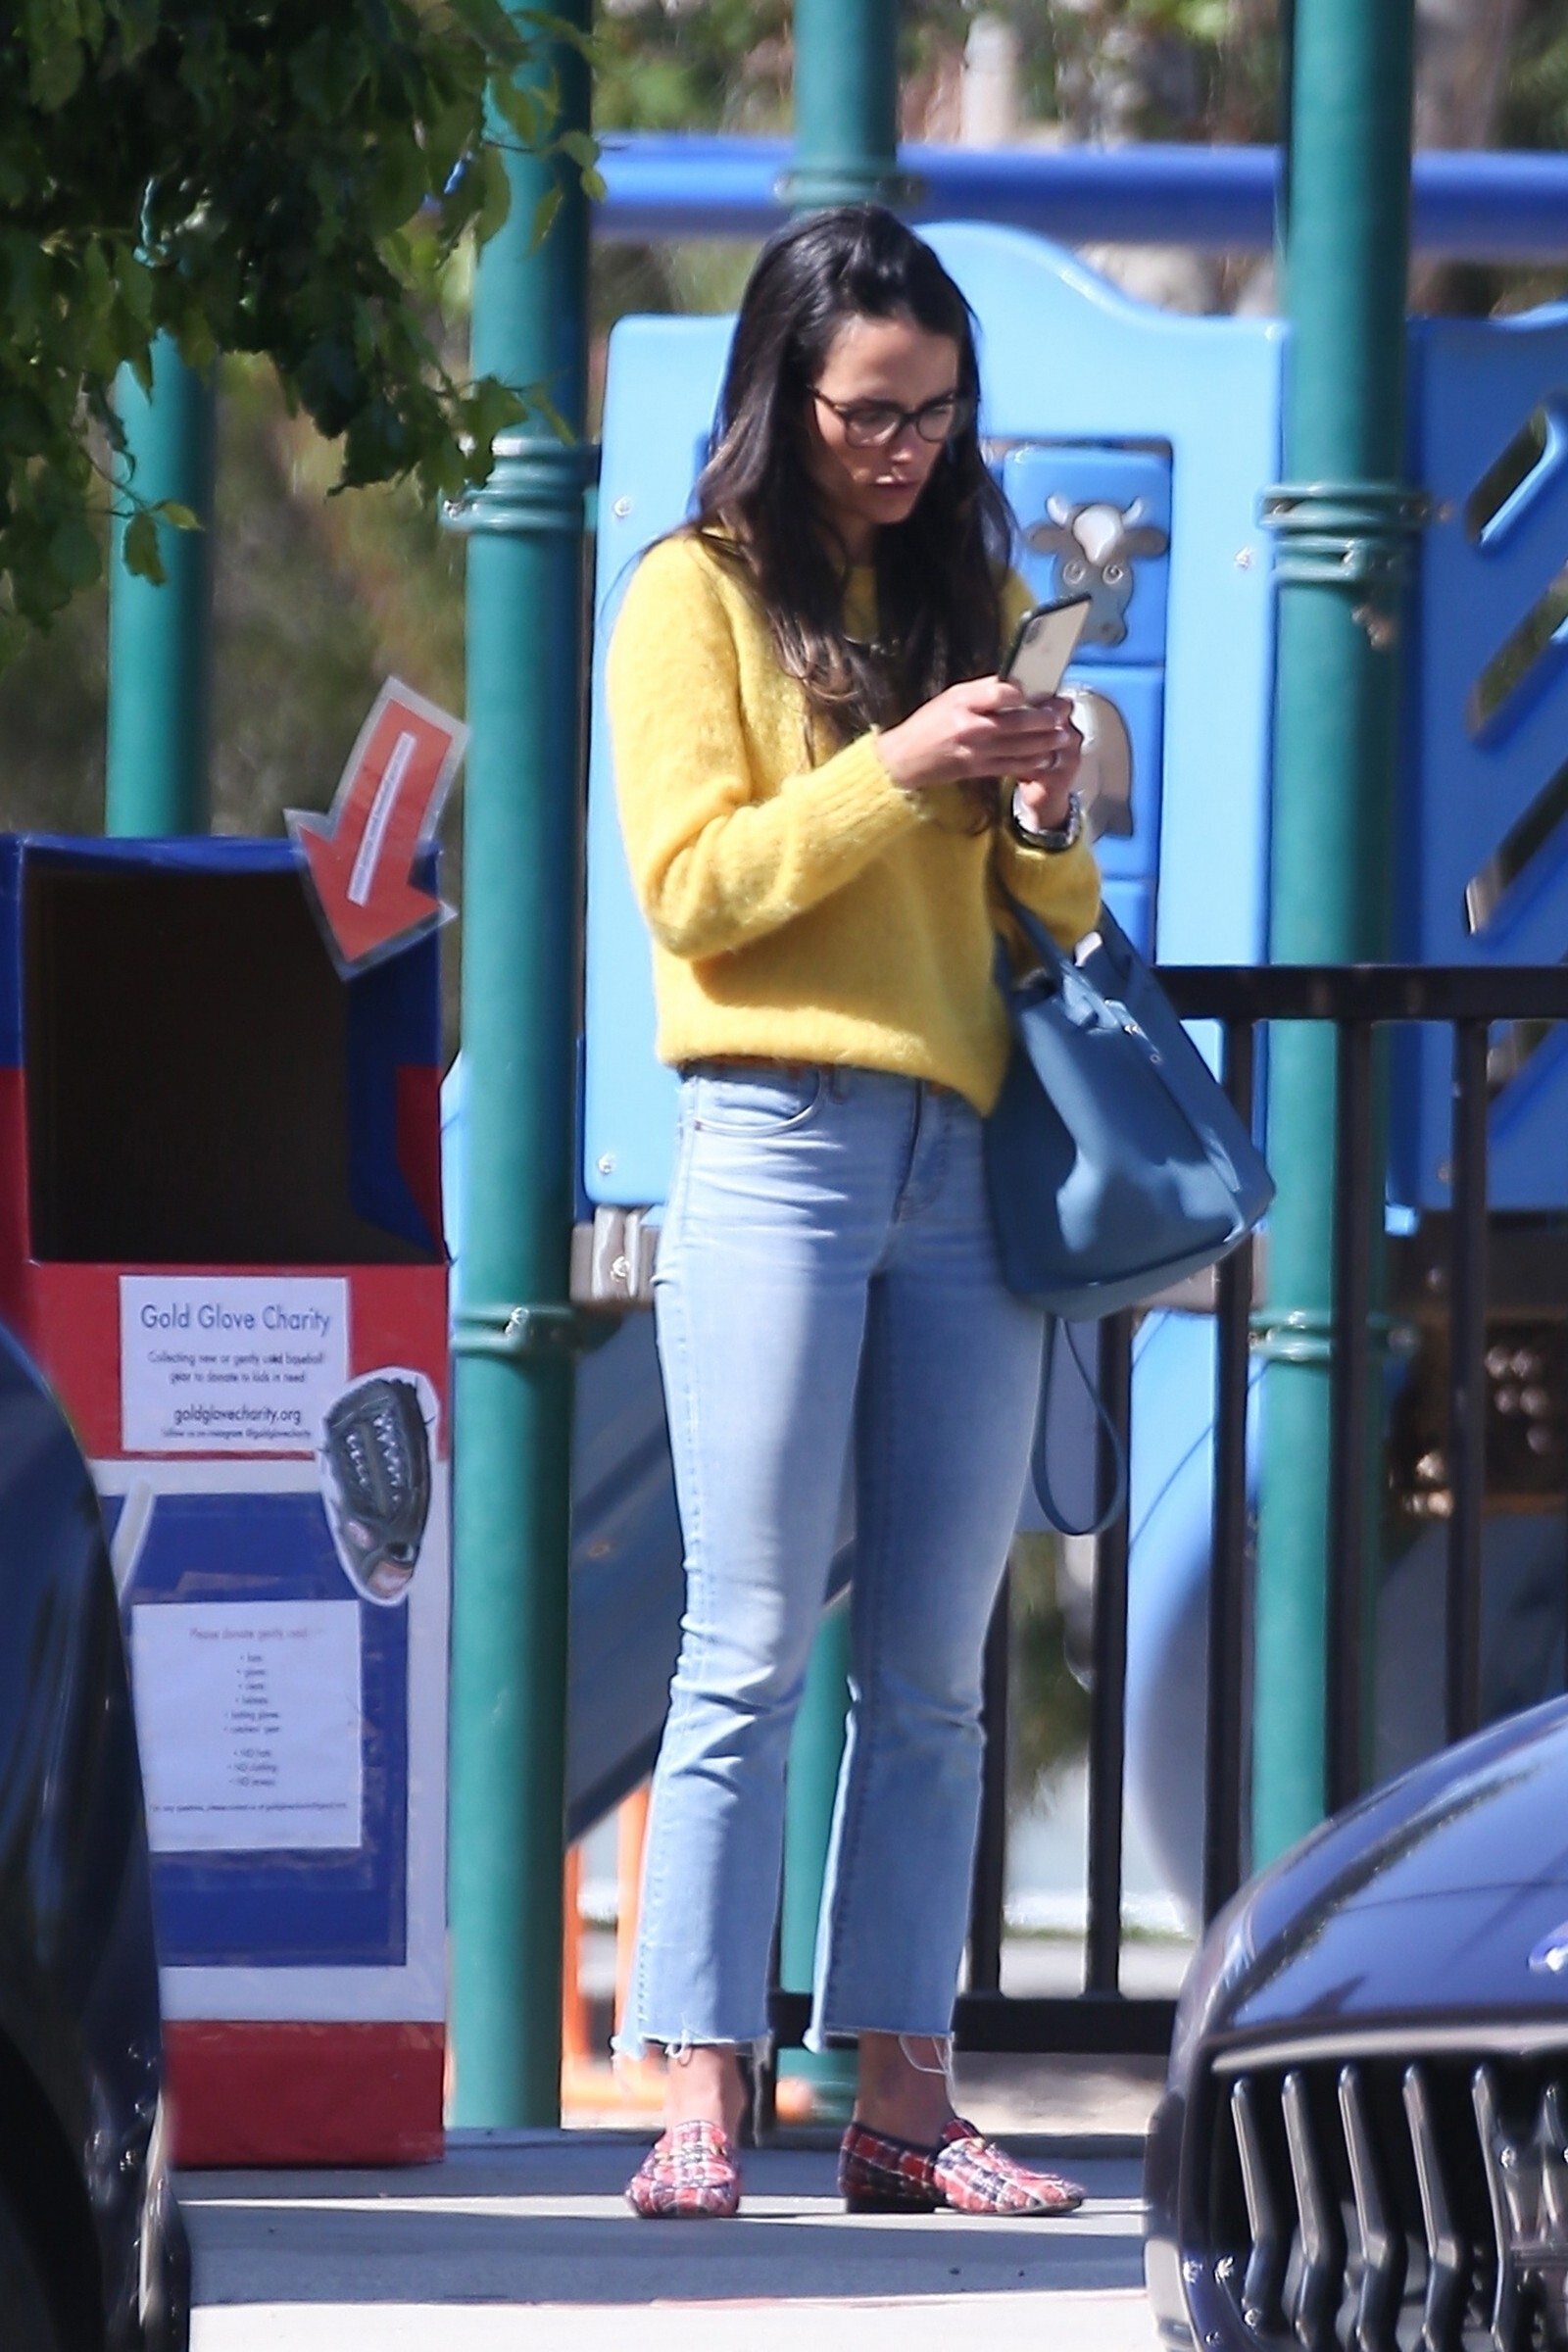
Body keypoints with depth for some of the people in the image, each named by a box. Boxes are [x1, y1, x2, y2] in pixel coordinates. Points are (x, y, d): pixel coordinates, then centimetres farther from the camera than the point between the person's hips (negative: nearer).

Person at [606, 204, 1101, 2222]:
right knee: (751, 1648, -8)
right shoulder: (698, 593, 3)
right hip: (780, 1141, -5)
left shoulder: (976, 595, 17)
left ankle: (899, 2097, 4)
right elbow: (694, 885, -6)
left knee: (933, 1667, 3)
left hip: (970, 1150, 5)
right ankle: (698, 2101, -10)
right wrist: (896, 771, -15)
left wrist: (1048, 821, -2)